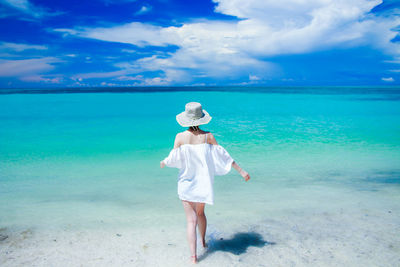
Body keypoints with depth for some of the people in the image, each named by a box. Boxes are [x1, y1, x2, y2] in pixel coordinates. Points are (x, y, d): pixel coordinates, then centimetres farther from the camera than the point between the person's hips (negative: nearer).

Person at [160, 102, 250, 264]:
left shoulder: (180, 137, -12)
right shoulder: (208, 136, -9)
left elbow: (173, 158, -8)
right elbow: (223, 155, -8)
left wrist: (163, 163, 15)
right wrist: (241, 171, -1)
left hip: (186, 184, -2)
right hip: (203, 183, 2)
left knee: (191, 220, 3)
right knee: (200, 213, 25)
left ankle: (193, 256, -2)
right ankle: (203, 242, 43)